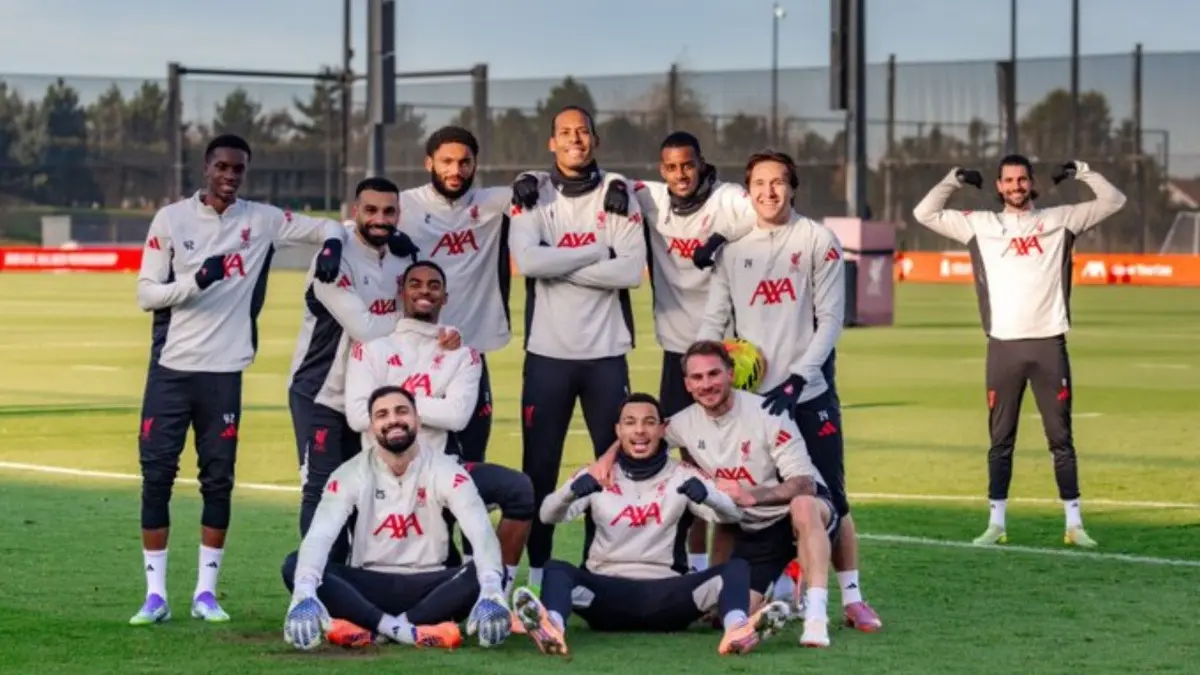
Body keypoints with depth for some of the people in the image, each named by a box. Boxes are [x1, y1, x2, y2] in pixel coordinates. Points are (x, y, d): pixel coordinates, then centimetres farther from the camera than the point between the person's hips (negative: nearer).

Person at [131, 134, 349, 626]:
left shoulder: (261, 220, 3)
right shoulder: (171, 219, -1)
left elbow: (328, 227, 10)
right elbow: (146, 294, -4)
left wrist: (331, 248, -14)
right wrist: (198, 280, -20)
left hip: (223, 370, 1)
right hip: (171, 367, -1)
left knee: (218, 478, 2)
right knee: (156, 474, -2)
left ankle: (206, 592, 10)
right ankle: (155, 594, 4)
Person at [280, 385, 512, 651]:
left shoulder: (445, 472, -7)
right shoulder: (350, 475, -5)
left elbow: (481, 533, -21)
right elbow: (319, 536, -20)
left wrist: (491, 592, -42)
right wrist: (304, 594, -41)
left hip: (428, 586, 0)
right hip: (368, 585, 0)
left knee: (483, 572, -30)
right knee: (295, 565, -26)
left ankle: (372, 627, -32)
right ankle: (414, 630, -36)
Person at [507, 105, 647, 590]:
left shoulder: (618, 196, 3)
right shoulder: (533, 197, 3)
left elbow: (632, 271, -10)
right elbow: (527, 260, -15)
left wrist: (558, 266, -12)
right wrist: (597, 252, -10)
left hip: (606, 352, 0)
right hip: (547, 353, 0)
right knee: (539, 467, 3)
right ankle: (538, 571, 12)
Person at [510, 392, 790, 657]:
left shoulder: (681, 476, 12)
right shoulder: (597, 476, 11)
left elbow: (732, 514, -3)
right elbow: (549, 515, -5)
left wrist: (706, 494, -27)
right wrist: (571, 490, -29)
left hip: (666, 595, 1)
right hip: (608, 591, -1)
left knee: (735, 567, -22)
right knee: (556, 569, -28)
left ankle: (737, 629, -54)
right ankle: (552, 629, -61)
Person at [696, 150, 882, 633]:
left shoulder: (818, 241, -1)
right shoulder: (733, 248, 7)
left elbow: (830, 320, -5)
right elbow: (715, 320, 7)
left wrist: (796, 379, -15)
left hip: (809, 393, -2)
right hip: (752, 395, 3)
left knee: (830, 499, -1)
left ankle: (851, 597, 6)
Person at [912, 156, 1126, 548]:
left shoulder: (1059, 220, 9)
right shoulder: (980, 225, 9)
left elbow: (1113, 201, 10)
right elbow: (925, 214, 10)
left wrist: (1081, 172, 10)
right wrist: (955, 180, 11)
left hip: (1049, 343, 0)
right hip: (1003, 344, 0)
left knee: (1061, 438, 2)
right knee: (1000, 440, 6)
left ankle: (1074, 524, 5)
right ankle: (996, 524, 11)